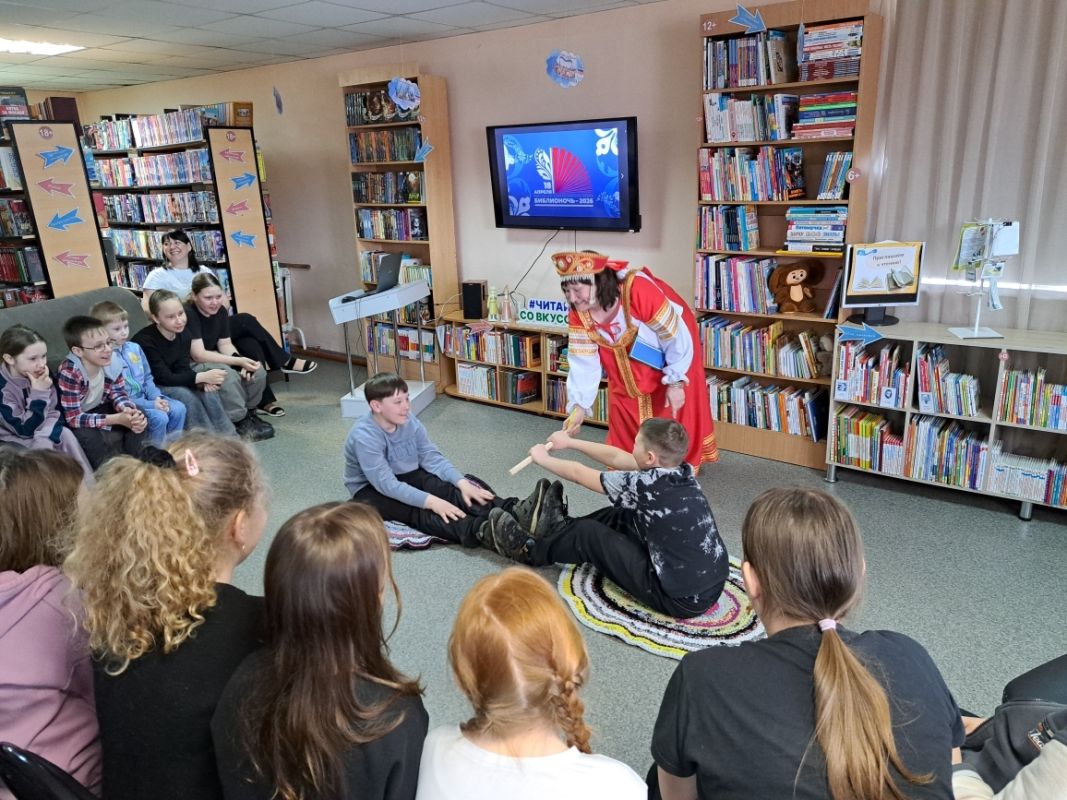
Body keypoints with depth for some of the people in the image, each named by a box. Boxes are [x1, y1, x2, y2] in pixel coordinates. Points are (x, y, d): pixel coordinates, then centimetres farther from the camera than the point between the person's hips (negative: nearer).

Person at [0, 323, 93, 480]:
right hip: (13, 441, -4)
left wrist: (42, 436, -24)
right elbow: (25, 429, -24)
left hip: (40, 436, 5)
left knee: (65, 434, -21)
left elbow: (54, 412, -4)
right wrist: (38, 393, -32)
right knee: (43, 448, -29)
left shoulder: (40, 375, -9)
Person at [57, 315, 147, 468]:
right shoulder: (70, 373, -31)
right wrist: (117, 419, -40)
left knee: (139, 419, -14)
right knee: (89, 437, -33)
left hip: (100, 410, 5)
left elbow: (118, 394, -4)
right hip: (75, 423, -5)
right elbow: (73, 418, -32)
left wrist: (131, 411, -28)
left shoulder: (112, 361, -16)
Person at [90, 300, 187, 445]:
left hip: (146, 397, 7)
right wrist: (150, 405, -21)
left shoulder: (134, 348, 5)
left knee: (179, 408, -7)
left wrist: (156, 397, -5)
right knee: (159, 417, -25)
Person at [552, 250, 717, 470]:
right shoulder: (578, 314, -22)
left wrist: (676, 382, -23)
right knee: (623, 415, 6)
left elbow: (675, 335, -29)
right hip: (627, 361, 5)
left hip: (668, 349, -4)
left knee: (673, 413, 2)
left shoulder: (638, 290, -40)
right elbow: (582, 362, -20)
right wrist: (579, 406, -32)